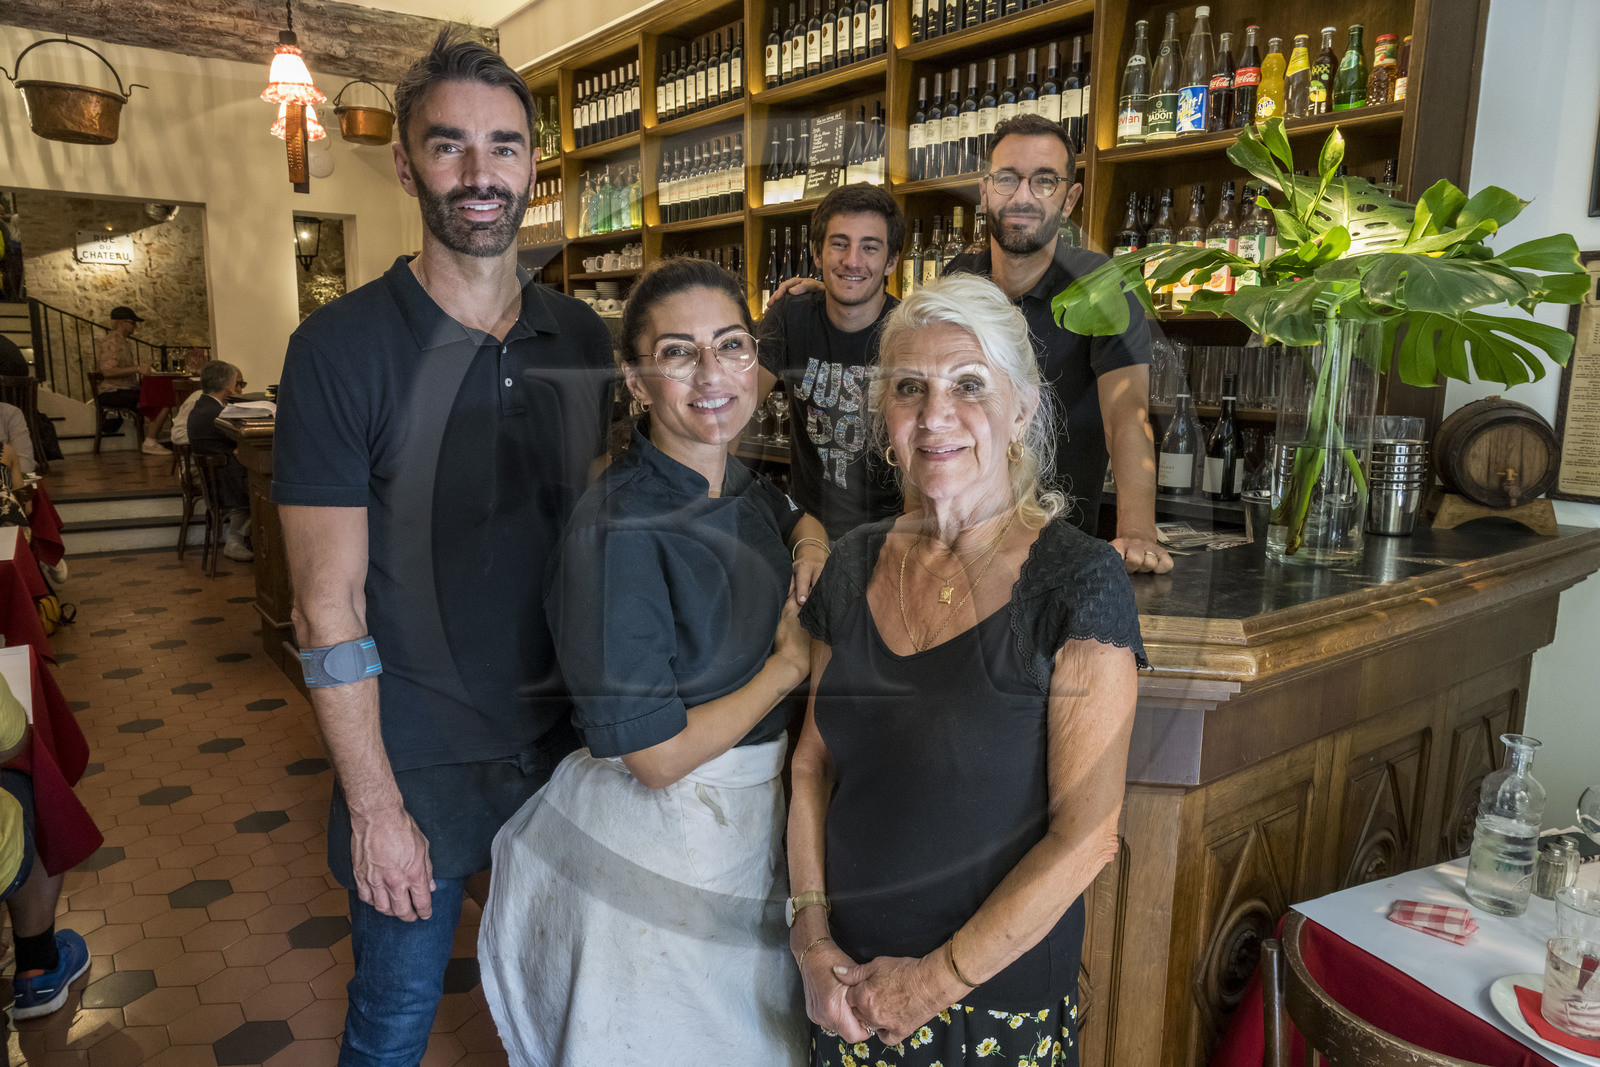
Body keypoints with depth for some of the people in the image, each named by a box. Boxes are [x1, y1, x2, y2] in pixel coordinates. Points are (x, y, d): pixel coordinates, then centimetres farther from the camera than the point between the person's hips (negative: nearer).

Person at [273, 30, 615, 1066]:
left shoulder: (583, 337, 0)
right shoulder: (341, 347, -13)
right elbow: (329, 605, -13)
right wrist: (374, 805, -12)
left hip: (566, 739, 4)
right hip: (418, 757, -3)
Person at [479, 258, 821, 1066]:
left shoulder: (740, 486, -3)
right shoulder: (619, 533, -26)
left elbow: (791, 516, 24)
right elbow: (655, 754, -25)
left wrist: (810, 537, 0)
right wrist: (788, 667, -15)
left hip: (752, 818, 8)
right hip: (660, 843, -7)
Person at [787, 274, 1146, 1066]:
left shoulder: (1078, 582, -16)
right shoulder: (856, 566, -2)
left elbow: (1086, 836, -16)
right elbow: (814, 765, 4)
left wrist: (938, 980, -12)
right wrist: (813, 939, -4)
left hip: (1002, 1003, -4)